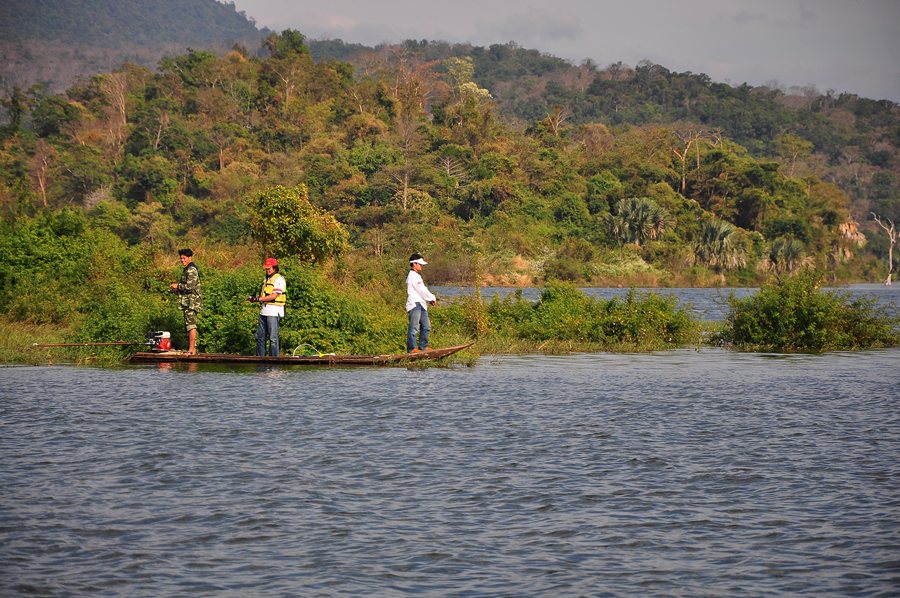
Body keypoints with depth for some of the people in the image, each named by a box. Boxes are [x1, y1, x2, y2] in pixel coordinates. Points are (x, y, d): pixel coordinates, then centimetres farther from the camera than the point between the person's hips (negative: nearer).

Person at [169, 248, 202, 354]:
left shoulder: (191, 270, -13)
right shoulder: (187, 270, 19)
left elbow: (190, 286, -22)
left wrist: (178, 286, -10)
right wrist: (177, 291, 15)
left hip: (192, 301, -11)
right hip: (188, 302, 11)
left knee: (191, 324, -12)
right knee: (190, 325, 11)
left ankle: (192, 349, -15)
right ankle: (192, 348, 14)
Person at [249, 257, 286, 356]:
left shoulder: (278, 279, -8)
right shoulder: (266, 279, 19)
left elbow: (274, 296, -17)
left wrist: (258, 299, -16)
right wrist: (255, 299, 3)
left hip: (274, 312, -9)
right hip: (264, 311, 9)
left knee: (273, 337, -7)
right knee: (260, 336, 10)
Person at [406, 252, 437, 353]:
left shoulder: (417, 276, 22)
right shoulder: (413, 276, -11)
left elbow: (422, 290, 22)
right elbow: (421, 290, -14)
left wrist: (430, 299, 9)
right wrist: (432, 298, -4)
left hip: (421, 305, 11)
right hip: (415, 304, -11)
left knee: (426, 326, 12)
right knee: (414, 327, -10)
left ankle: (423, 346, 17)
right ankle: (411, 348, -11)